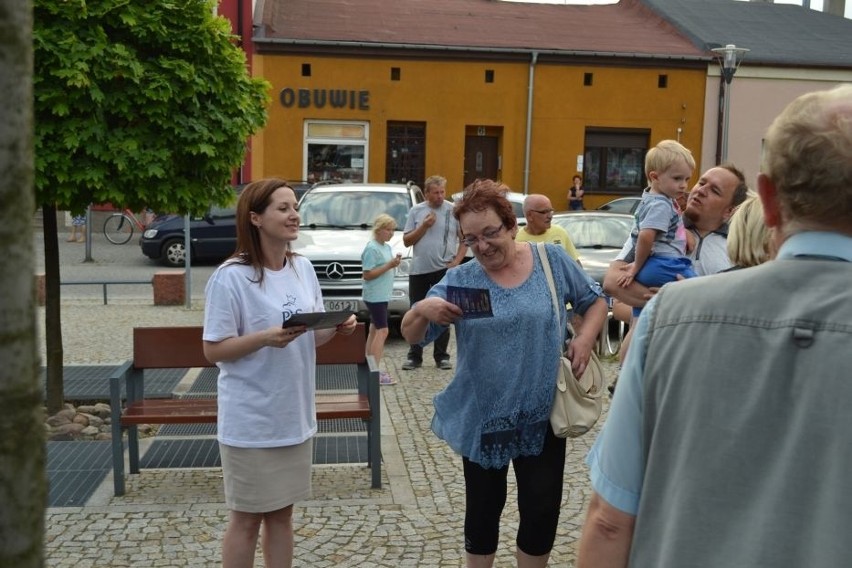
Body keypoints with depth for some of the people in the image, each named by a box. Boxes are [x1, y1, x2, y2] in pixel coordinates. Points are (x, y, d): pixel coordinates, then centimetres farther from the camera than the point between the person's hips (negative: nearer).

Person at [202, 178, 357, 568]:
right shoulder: (231, 277, -16)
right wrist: (265, 337, -28)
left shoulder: (303, 268, 4)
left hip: (295, 416, 6)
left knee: (282, 513, 18)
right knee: (247, 518, 9)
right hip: (250, 421, -6)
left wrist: (336, 328, -10)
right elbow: (213, 350, -14)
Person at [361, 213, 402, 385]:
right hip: (375, 296, -9)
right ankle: (375, 371, -13)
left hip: (382, 295, 10)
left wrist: (394, 263, 1)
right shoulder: (371, 249, -14)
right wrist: (389, 265, -20)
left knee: (375, 329, 14)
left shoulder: (387, 247, 12)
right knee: (382, 331, -13)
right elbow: (368, 274, -18)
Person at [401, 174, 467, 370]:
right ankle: (414, 356, 14)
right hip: (418, 270, 2)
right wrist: (424, 226, -9)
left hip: (444, 270, -2)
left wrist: (457, 261, -10)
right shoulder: (416, 211, 5)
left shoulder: (454, 211, 0)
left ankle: (442, 356, 13)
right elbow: (406, 241, 3)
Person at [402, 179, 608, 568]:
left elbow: (595, 301, 9)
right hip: (481, 418, 0)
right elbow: (412, 336, -7)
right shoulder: (460, 280, -5)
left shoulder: (553, 260, -3)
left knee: (542, 508, 6)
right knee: (483, 507, 13)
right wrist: (422, 310, -30)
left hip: (542, 416, 0)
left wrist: (586, 337, -12)